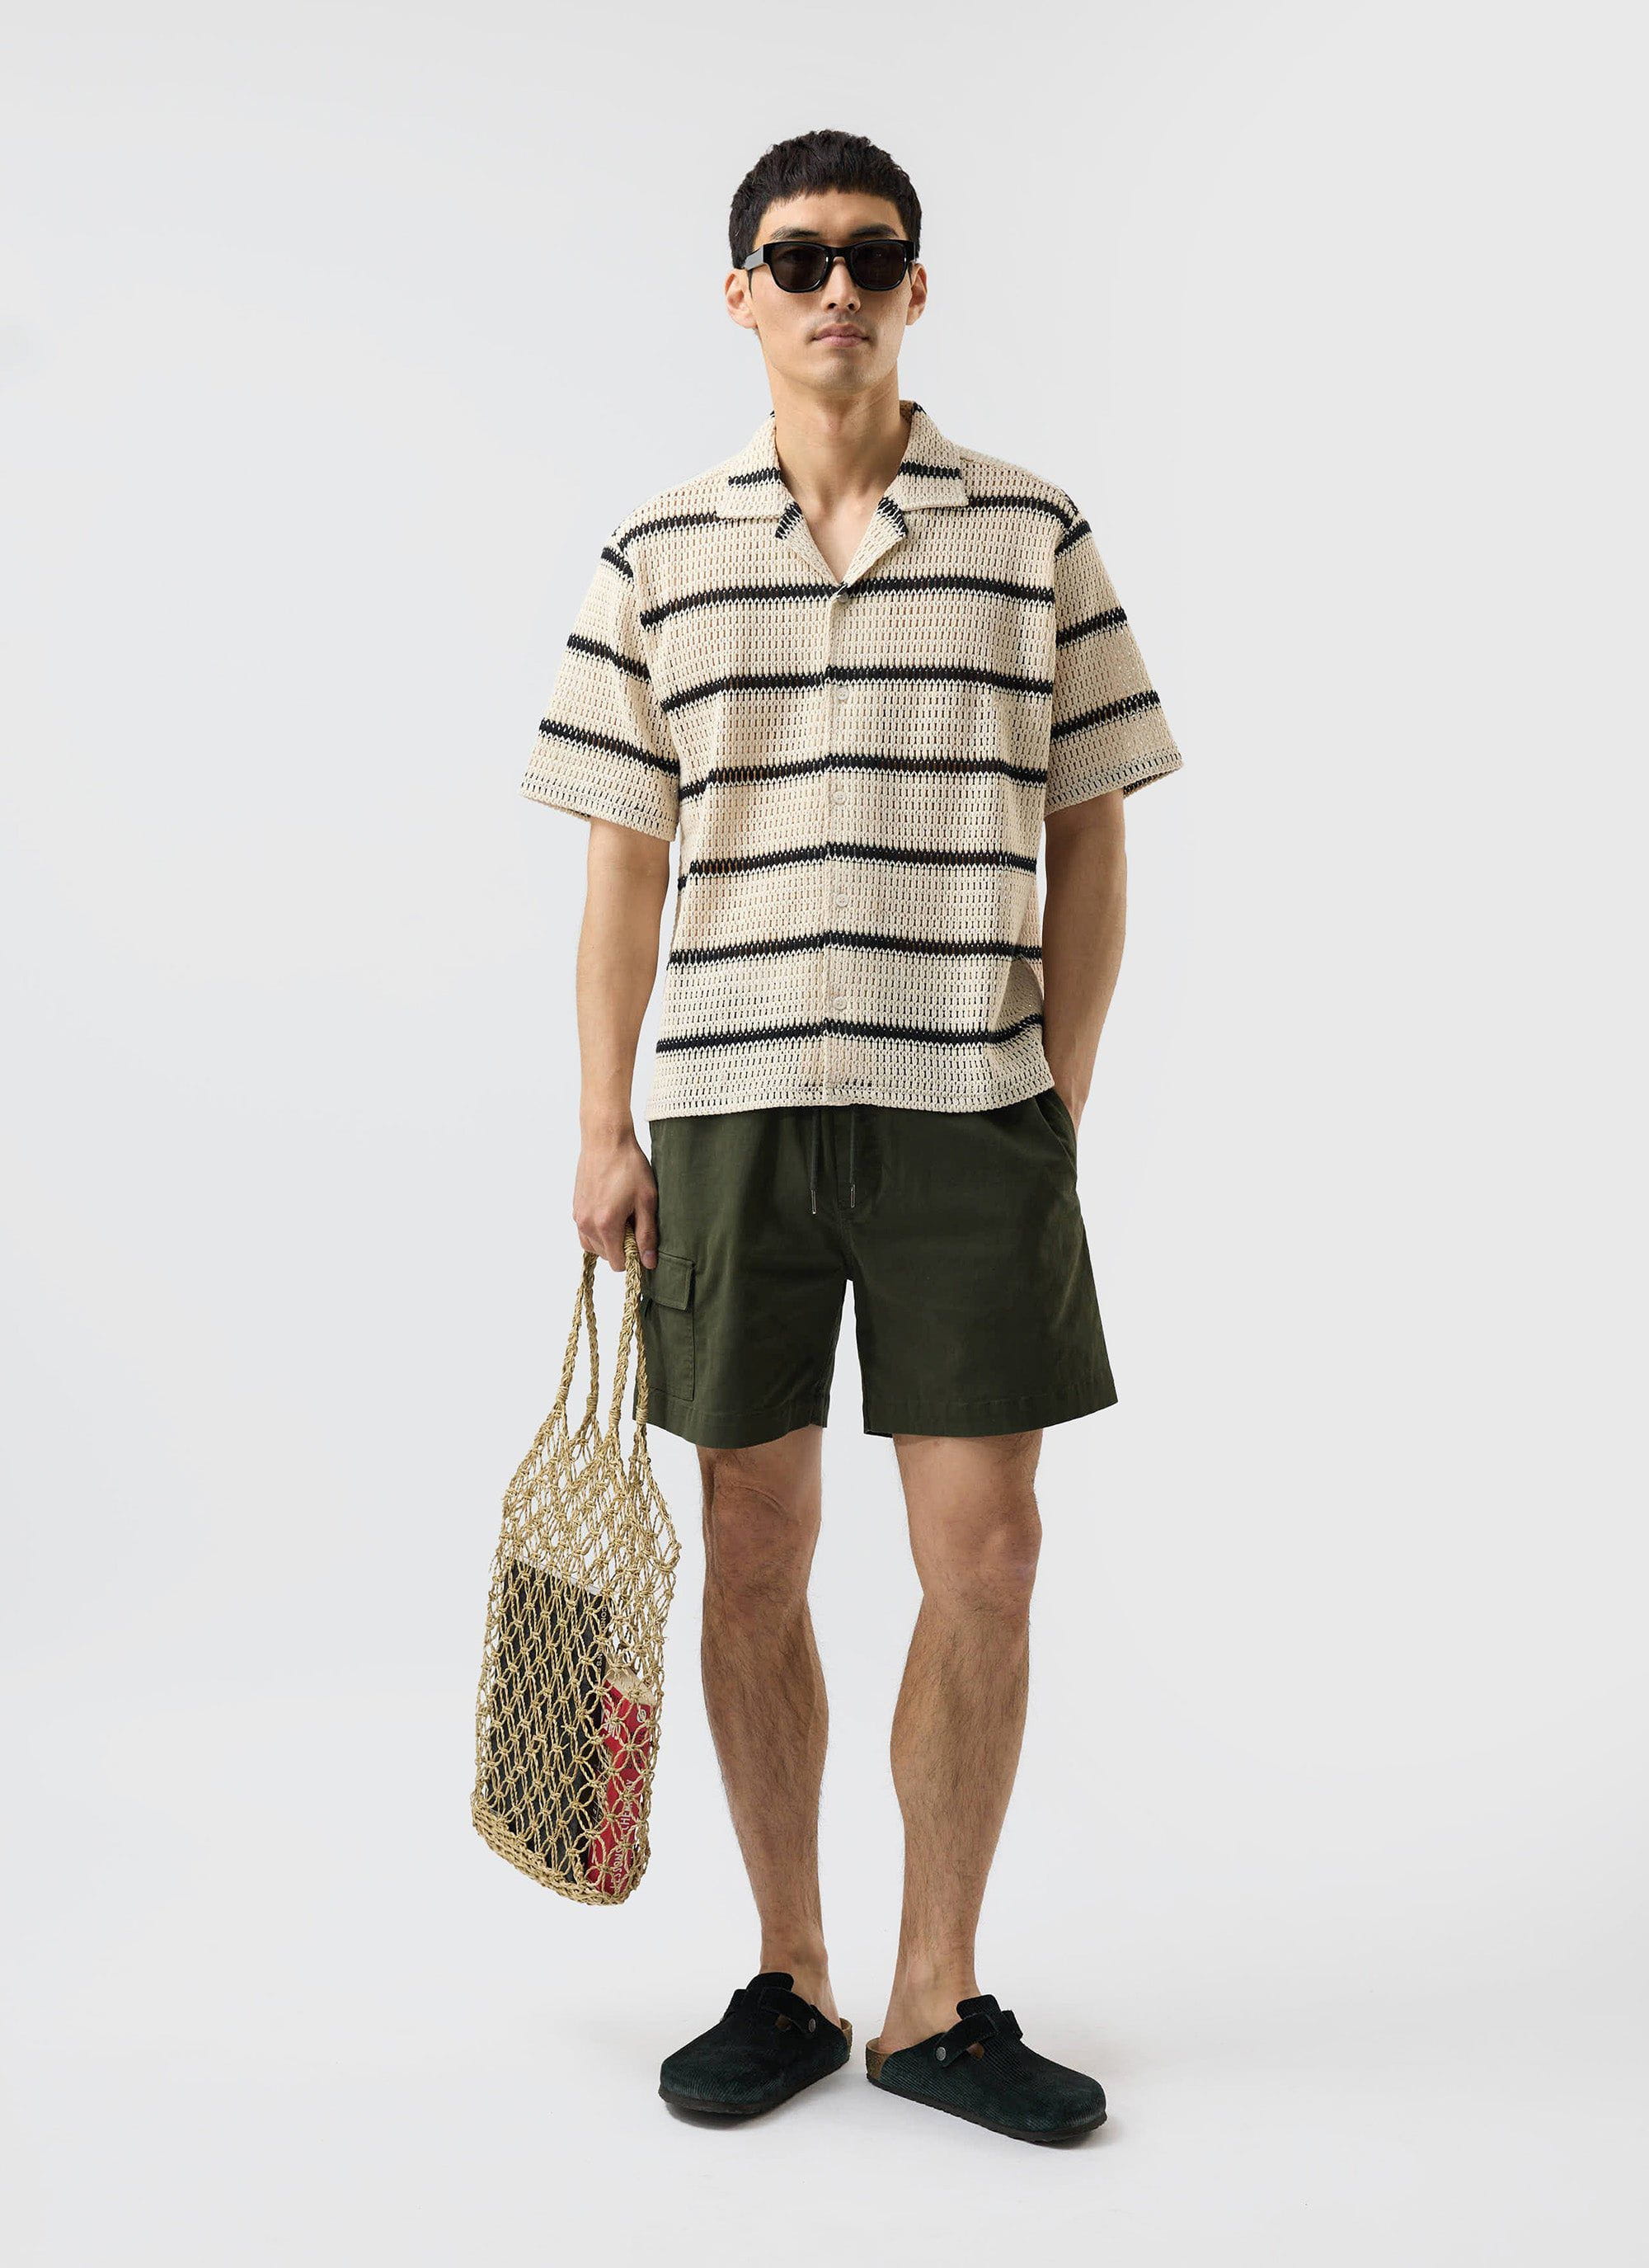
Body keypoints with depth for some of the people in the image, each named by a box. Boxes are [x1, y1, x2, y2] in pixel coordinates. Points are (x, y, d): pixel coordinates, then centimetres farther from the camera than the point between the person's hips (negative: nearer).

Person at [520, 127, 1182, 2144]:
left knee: (984, 1557, 0)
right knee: (753, 1555, 7)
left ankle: (935, 2001, 16)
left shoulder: (1036, 539, 5)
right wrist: (601, 1129, 1)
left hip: (973, 1111, 0)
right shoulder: (658, 557, 7)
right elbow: (623, 863, 7)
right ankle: (788, 1977, 23)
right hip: (728, 1109, 1)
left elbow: (1090, 843, 6)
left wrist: (1061, 1099, -1)